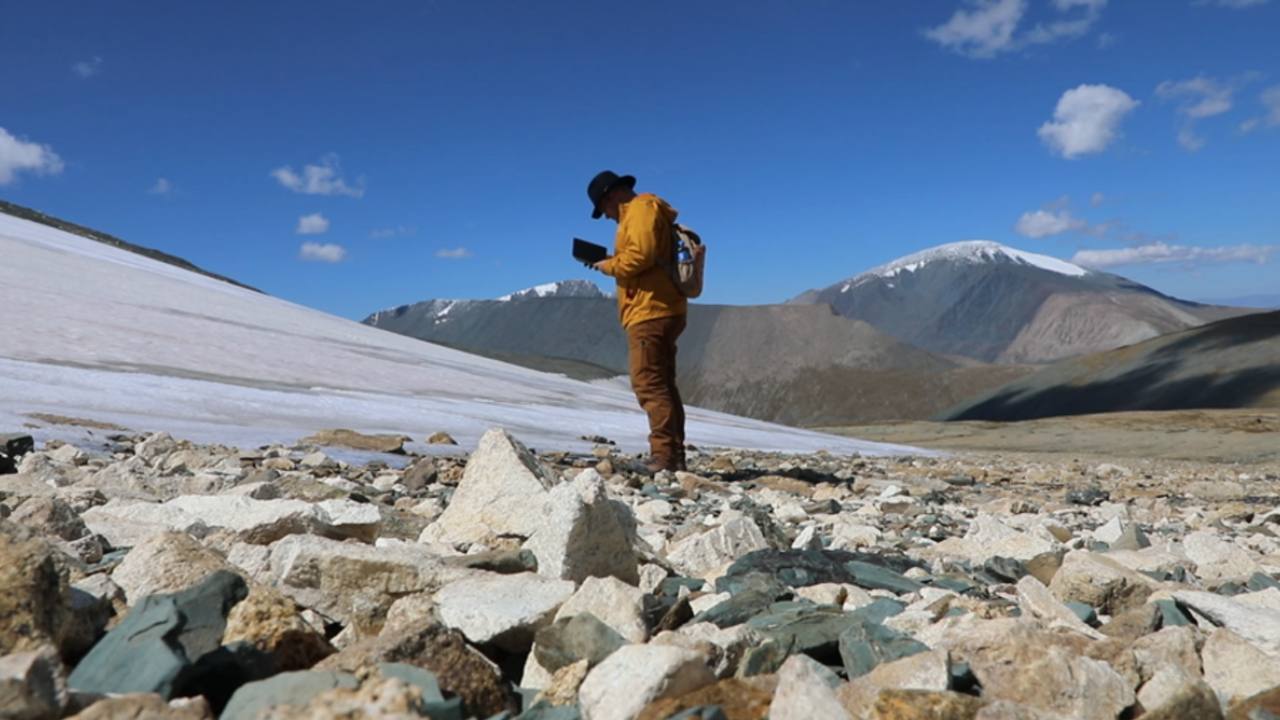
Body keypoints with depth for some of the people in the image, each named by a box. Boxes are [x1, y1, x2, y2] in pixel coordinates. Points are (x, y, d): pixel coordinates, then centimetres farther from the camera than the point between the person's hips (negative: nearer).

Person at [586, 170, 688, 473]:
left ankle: (664, 454, -14)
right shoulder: (640, 212, 26)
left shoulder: (642, 209, -6)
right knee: (662, 384, 10)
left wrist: (608, 265, -6)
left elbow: (640, 256, -20)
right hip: (661, 311, 11)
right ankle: (674, 455, 12)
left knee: (649, 384, -12)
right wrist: (614, 263, 11)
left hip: (650, 311, -11)